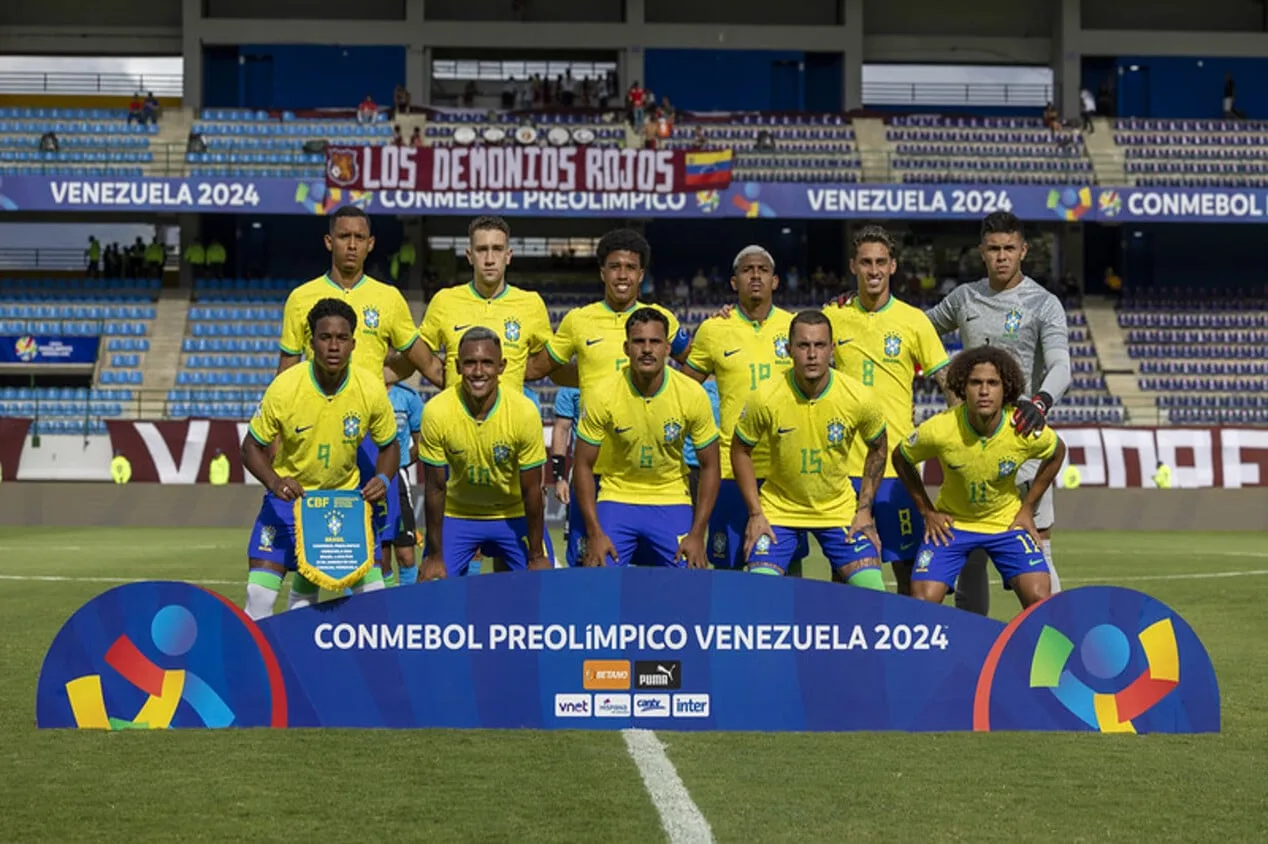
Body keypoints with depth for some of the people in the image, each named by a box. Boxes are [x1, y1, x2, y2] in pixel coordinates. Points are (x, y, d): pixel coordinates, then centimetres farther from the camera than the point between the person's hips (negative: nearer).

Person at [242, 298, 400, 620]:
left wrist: (382, 479, -19)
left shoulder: (371, 389, -15)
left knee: (373, 589, -4)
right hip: (290, 495, -2)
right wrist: (275, 482, -28)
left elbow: (389, 447, 1)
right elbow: (252, 447, -9)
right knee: (260, 593, -13)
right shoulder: (284, 388, -20)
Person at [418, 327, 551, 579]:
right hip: (457, 515, 0)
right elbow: (435, 488, -12)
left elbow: (531, 490, -15)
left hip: (515, 517, 0)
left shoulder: (525, 411, -23)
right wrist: (435, 556, -9)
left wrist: (537, 556, -10)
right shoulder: (437, 412, -22)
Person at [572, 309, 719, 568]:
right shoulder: (601, 396, -15)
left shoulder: (693, 395, -12)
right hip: (617, 499, -1)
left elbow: (710, 466, -3)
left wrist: (697, 535, -9)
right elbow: (583, 466, -7)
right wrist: (595, 533, -14)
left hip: (672, 501, 1)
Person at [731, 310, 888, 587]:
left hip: (839, 510, 1)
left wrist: (864, 510, -1)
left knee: (873, 593, -9)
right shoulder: (766, 399, -18)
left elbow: (877, 449, 4)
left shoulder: (856, 398, -15)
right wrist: (755, 513, -7)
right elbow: (740, 451, -3)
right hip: (778, 509, -1)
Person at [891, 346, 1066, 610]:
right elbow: (901, 459, -3)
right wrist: (927, 512, -4)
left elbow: (1057, 453, 3)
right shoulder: (938, 430, -25)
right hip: (951, 523, 0)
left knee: (1040, 599, -13)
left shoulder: (1026, 431, -22)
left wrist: (1027, 508, 1)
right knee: (922, 603, -12)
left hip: (1007, 521, 1)